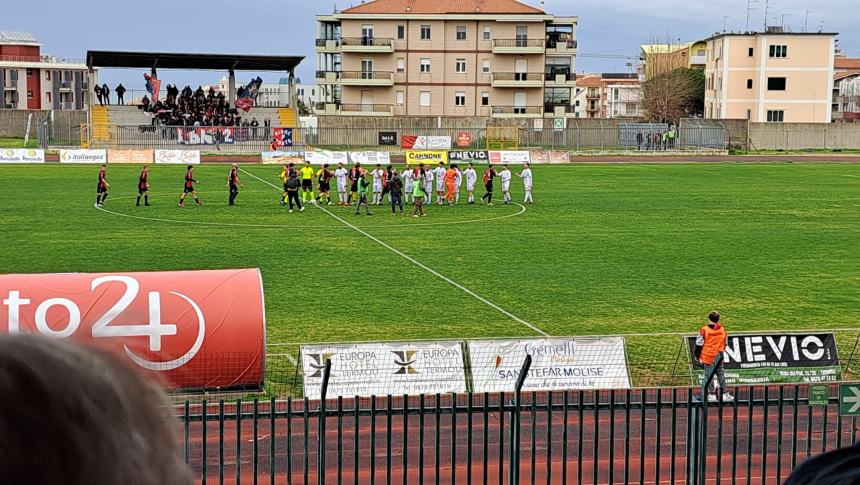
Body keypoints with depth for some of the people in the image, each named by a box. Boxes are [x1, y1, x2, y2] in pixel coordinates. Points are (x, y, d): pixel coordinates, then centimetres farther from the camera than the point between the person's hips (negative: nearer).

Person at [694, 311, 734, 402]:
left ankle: (711, 395, 8)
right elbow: (724, 343, 12)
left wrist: (697, 356, 1)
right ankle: (725, 394, 16)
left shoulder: (704, 330, -15)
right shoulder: (722, 330, 0)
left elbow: (699, 344, -10)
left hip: (707, 357, -4)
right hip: (718, 357, 4)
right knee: (721, 374, 13)